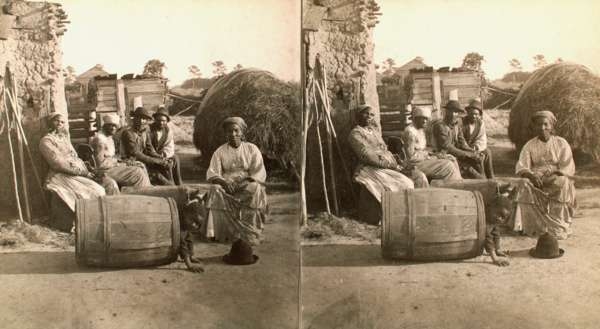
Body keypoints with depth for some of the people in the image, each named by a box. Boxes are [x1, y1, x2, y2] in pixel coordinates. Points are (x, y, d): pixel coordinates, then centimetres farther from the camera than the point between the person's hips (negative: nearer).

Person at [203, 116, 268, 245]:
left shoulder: (252, 149, 7)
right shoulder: (220, 152, 10)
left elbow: (259, 173, -2)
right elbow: (211, 174, 0)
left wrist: (245, 182, -19)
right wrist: (223, 182, -21)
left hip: (248, 185, -1)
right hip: (226, 185, 1)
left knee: (255, 189, -35)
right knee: (215, 190, -32)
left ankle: (250, 234, -30)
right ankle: (222, 231, -33)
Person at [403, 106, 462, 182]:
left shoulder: (421, 130, 13)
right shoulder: (410, 132, -17)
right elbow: (411, 156, -20)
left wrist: (434, 154, 0)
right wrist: (428, 154, -13)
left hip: (423, 158, 10)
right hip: (415, 164, -10)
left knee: (452, 162, -1)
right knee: (447, 166, -16)